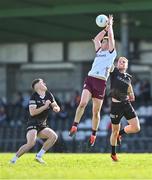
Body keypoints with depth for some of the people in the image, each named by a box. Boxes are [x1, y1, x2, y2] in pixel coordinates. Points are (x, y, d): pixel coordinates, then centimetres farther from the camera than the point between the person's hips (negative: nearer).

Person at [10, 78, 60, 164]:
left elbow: (57, 107, 13)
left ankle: (39, 156, -7)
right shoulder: (34, 97, -11)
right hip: (33, 124, -7)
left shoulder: (49, 95, 9)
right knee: (31, 143, -27)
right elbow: (32, 112, -20)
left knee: (54, 136, -15)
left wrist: (56, 108, -11)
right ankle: (14, 159, -12)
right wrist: (45, 106, -21)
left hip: (42, 126, 7)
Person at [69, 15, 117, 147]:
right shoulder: (99, 51, 23)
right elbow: (96, 39, 26)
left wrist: (110, 25, 15)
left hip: (101, 82, -3)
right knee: (83, 103, -20)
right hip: (90, 79, 3)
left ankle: (93, 135, 12)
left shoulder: (112, 53, 9)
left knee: (96, 111, 1)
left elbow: (111, 38, 4)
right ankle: (74, 127, -19)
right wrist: (106, 28, 27)